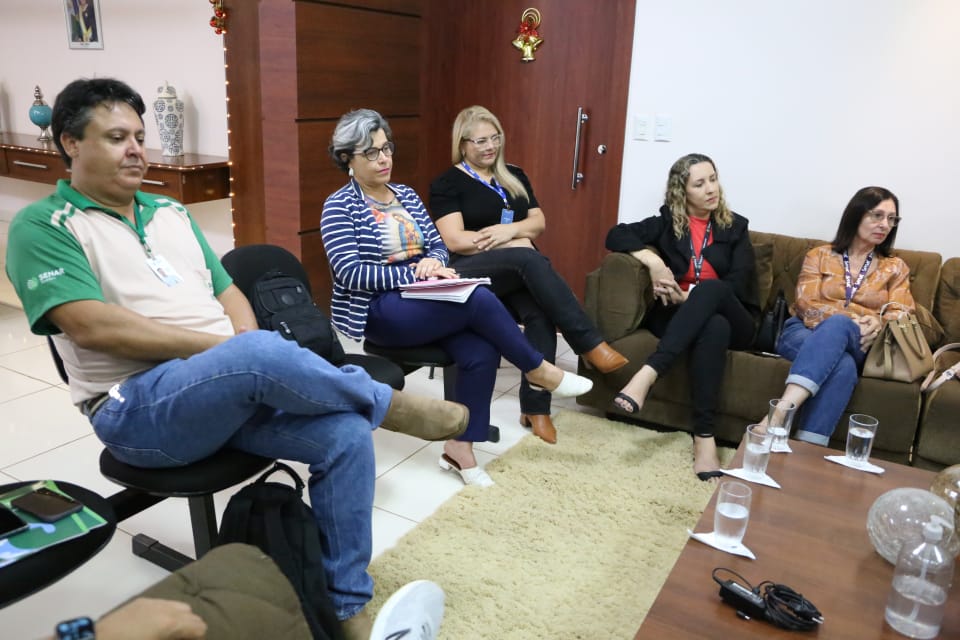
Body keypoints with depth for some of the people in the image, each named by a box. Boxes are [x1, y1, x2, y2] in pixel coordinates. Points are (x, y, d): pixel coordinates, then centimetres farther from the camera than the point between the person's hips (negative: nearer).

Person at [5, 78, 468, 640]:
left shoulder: (171, 213, 20)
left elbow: (228, 293, 17)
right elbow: (94, 326, -15)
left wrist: (249, 355, -6)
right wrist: (230, 350, -18)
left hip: (232, 391, 6)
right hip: (139, 408, -6)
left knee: (347, 433, -17)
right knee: (261, 354, -35)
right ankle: (392, 406, -9)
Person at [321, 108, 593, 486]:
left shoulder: (406, 195, 14)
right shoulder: (339, 206, -5)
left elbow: (439, 246, 13)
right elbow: (351, 272, -16)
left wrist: (433, 263, -12)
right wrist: (414, 273, -22)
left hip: (421, 302, 6)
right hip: (376, 312, -6)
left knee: (481, 352, -23)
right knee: (479, 299, -27)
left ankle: (459, 448, -9)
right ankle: (538, 369, -6)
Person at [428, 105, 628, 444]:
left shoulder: (514, 177, 20)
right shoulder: (447, 183, 3)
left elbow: (539, 222, 13)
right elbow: (454, 240, -9)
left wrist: (512, 229, -10)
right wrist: (512, 244, -12)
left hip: (519, 271, 5)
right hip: (470, 271, -4)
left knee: (541, 312, -31)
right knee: (530, 259, -36)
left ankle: (535, 406, -24)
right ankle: (591, 344, -35)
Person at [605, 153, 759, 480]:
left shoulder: (734, 227, 12)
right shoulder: (667, 222, 10)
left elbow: (739, 283, -2)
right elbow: (616, 235, -2)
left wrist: (690, 297, -17)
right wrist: (652, 260, -18)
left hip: (733, 321, 1)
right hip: (679, 318, -1)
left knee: (710, 287, -35)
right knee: (714, 327, -37)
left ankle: (647, 374, -47)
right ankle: (704, 436, -42)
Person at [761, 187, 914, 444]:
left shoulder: (895, 268, 20)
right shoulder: (819, 255, 15)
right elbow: (806, 305, 0)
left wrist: (877, 323, -18)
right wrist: (851, 319, -17)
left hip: (858, 346, 1)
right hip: (805, 333, 0)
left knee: (837, 325, -39)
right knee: (842, 366, -38)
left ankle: (778, 415, -52)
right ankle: (807, 450, -47)